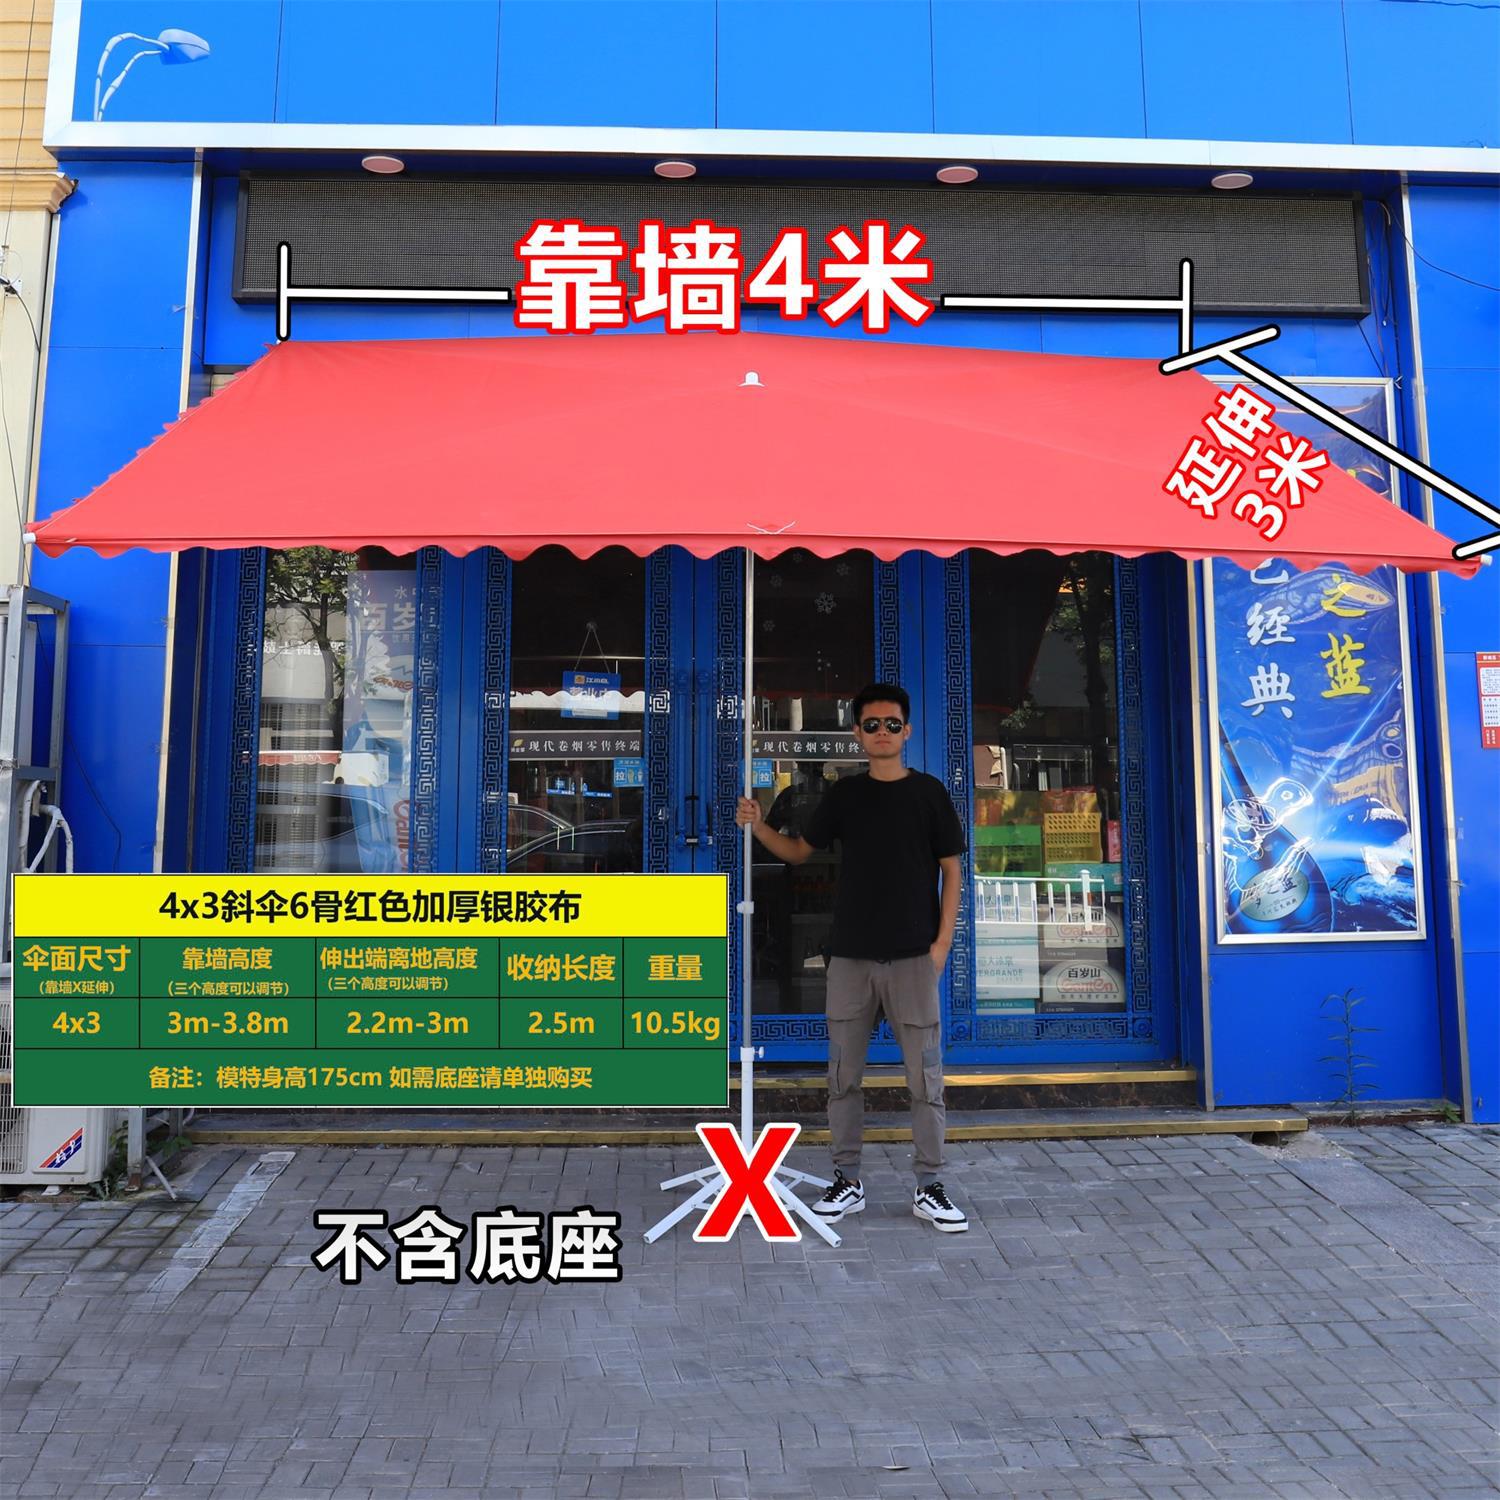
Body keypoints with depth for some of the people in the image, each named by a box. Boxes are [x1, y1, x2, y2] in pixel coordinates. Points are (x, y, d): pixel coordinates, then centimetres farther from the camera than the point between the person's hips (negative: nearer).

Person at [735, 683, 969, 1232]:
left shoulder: (928, 793, 0)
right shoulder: (843, 795, 7)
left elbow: (951, 869, 2)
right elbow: (800, 851, 13)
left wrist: (942, 941, -6)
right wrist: (758, 827, -5)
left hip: (913, 956, -2)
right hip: (849, 955, 2)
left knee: (925, 1077, 3)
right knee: (843, 1076, 8)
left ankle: (929, 1188, 15)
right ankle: (847, 1181, 21)